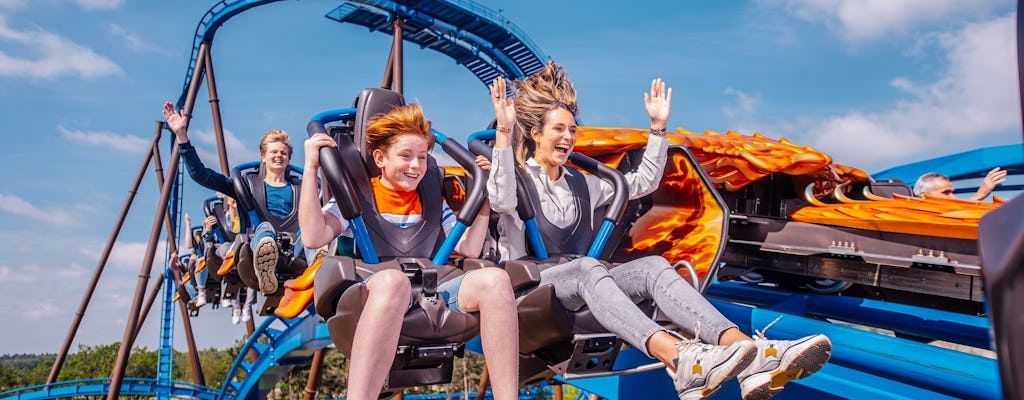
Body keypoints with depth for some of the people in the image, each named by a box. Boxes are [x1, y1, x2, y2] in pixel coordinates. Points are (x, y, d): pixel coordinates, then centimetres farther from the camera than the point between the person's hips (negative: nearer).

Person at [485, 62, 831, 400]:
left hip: (579, 288, 5)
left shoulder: (581, 184, 26)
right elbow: (501, 201, -17)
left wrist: (658, 128, 18)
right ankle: (680, 361, -60)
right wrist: (503, 132, -24)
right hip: (529, 285, -5)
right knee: (587, 268, -38)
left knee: (653, 267, -23)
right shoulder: (517, 177, 8)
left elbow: (644, 181, 26)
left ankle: (752, 353, -45)